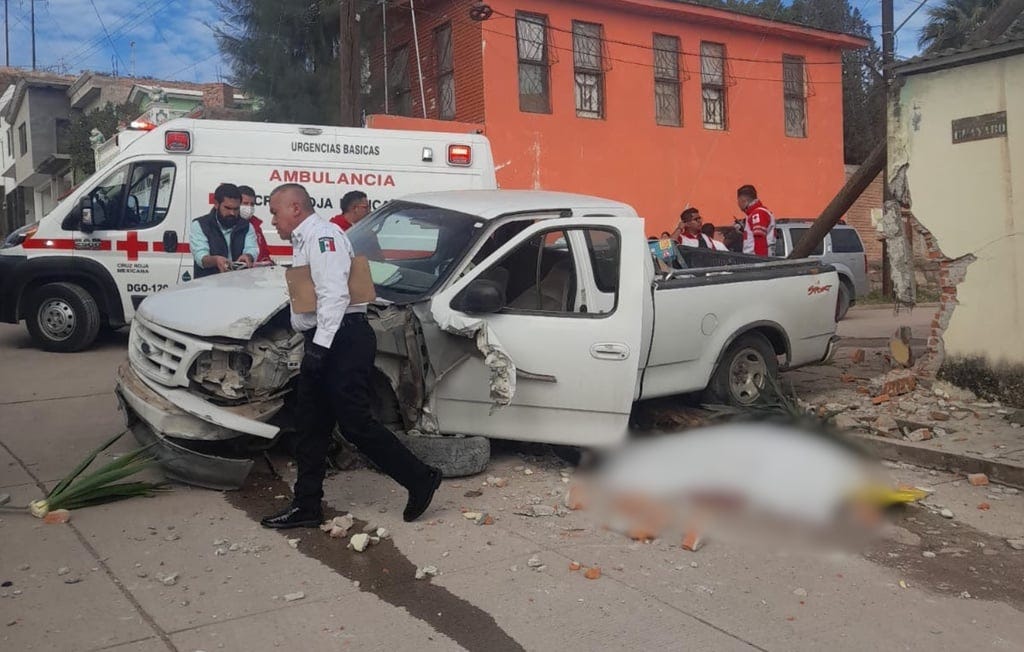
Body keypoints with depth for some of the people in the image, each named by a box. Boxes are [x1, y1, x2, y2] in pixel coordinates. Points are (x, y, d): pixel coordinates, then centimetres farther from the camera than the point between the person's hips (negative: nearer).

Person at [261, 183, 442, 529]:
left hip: (341, 341, -10)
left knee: (356, 423, -7)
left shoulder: (322, 235, -12)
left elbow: (334, 294, -22)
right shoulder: (305, 240, 20)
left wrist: (319, 346, -25)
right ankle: (306, 506, 19)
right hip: (323, 343, 10)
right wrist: (314, 346, 19)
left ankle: (420, 479, 5)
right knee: (311, 425, 11)